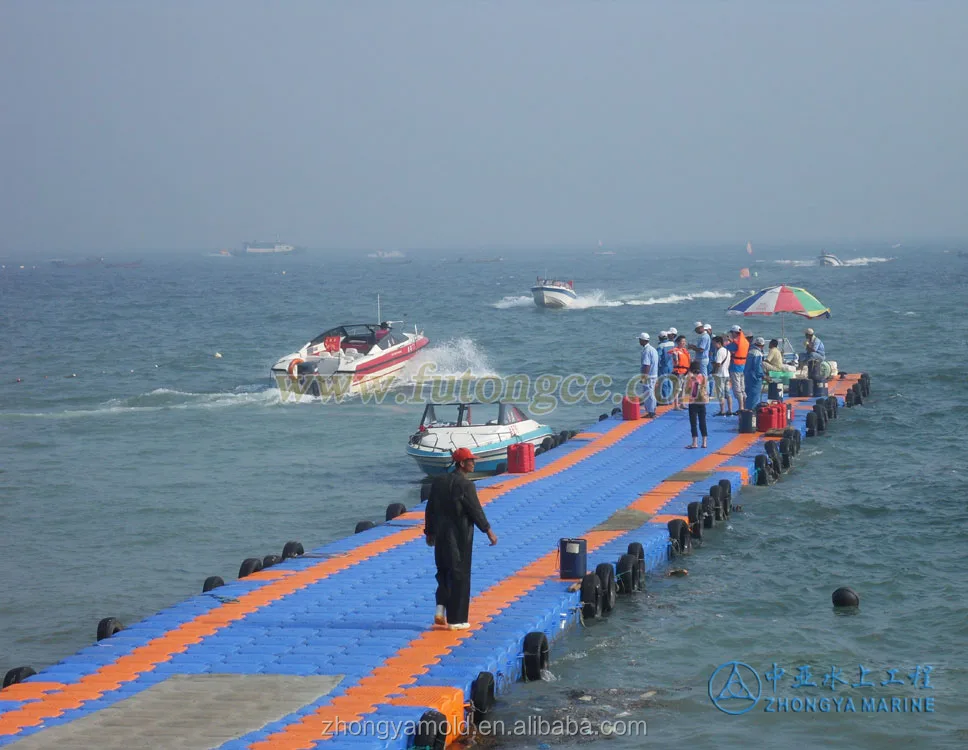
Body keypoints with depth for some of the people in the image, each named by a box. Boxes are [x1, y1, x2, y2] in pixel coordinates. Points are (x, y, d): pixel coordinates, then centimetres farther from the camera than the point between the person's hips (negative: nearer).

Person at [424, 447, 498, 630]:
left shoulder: (439, 481, 6)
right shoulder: (465, 485, -15)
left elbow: (430, 508, 11)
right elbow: (476, 510, -13)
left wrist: (430, 532, 20)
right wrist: (489, 531, -3)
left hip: (441, 535, 6)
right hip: (460, 536, -6)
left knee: (444, 572, 20)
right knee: (460, 576, 3)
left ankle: (441, 608, 5)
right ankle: (455, 620, 7)